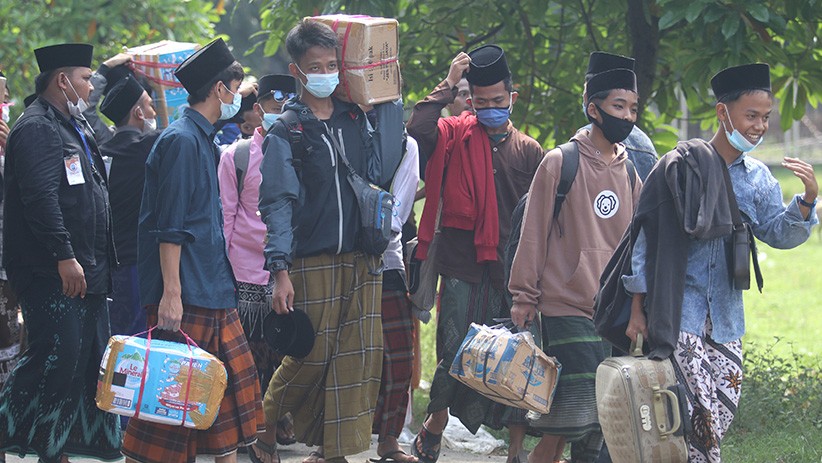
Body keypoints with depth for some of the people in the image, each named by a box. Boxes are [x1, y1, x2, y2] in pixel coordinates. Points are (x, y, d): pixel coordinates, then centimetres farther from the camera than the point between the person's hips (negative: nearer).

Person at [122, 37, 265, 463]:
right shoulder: (180, 141, -13)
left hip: (213, 291, 10)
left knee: (234, 377, 10)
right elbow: (169, 228, -18)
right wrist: (171, 294, -22)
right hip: (185, 294, -10)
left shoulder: (203, 141, 17)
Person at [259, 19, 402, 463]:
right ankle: (263, 425, 20)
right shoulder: (285, 132, -2)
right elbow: (277, 205, -7)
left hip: (362, 261, 4)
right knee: (310, 356, -2)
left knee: (358, 357, -1)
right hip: (312, 262, -4)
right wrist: (280, 269, -14)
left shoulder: (358, 118, 10)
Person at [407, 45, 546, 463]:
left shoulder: (529, 150, 10)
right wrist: (448, 86, -13)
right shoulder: (456, 136, 3)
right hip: (462, 267, -2)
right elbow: (417, 129, -18)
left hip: (511, 269, 2)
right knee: (455, 355, -1)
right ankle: (434, 426, 21)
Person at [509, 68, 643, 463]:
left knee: (602, 419, 4)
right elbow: (533, 233, -3)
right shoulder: (560, 163, -5)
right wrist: (523, 297, -4)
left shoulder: (629, 173, 12)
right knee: (570, 418, -11)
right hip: (566, 308, -6)